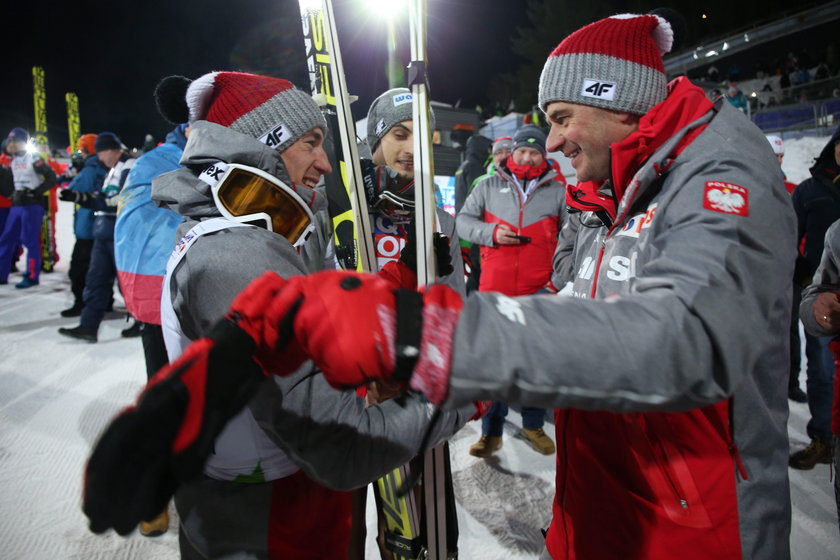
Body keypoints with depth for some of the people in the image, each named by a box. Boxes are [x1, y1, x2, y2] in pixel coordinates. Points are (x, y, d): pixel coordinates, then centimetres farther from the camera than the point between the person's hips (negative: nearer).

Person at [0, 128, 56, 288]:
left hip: (32, 205, -8)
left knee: (30, 241, -6)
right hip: (16, 204, 8)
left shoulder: (34, 158, -8)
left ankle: (32, 276, 1)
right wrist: (14, 194, 10)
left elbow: (51, 178, -12)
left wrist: (34, 193, -16)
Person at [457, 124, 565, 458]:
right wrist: (492, 232, -9)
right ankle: (491, 432, 15)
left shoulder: (557, 192, 9)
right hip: (496, 289, 0)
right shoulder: (489, 186, 9)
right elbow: (464, 221, 9)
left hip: (540, 291, 1)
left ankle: (533, 426, 26)